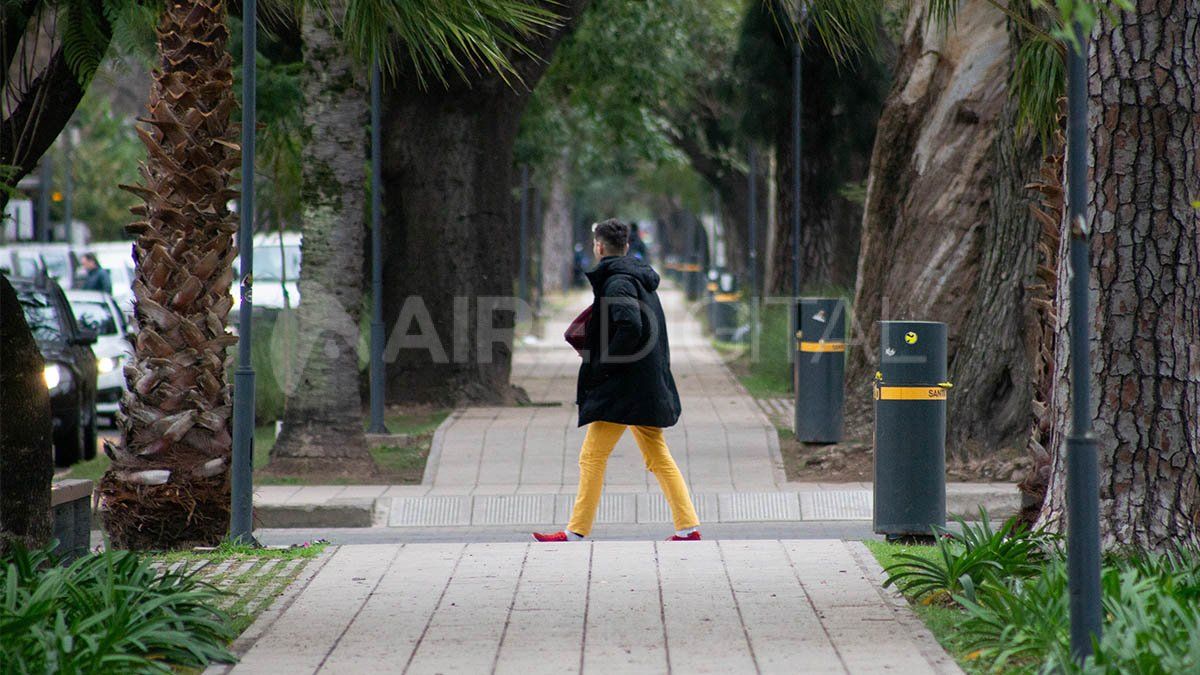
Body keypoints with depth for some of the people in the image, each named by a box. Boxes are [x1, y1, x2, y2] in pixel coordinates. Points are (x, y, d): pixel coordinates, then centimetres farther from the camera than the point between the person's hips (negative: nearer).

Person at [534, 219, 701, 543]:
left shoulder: (617, 282, -14)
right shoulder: (641, 278, 15)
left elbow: (631, 327, -27)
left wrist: (603, 366, -19)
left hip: (622, 384, -10)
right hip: (648, 385, 10)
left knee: (592, 457, -4)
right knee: (658, 458, 12)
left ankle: (577, 531, -3)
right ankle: (688, 527, 9)